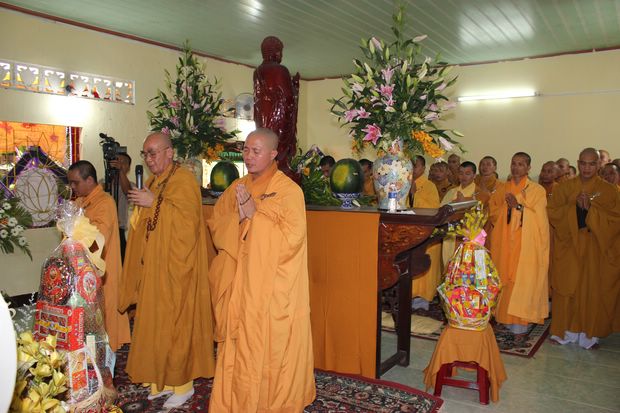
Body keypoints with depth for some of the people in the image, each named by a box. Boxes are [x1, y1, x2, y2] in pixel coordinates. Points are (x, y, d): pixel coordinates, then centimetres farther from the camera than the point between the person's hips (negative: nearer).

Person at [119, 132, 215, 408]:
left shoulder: (184, 180, -10)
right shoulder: (151, 182, 15)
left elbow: (189, 219, -23)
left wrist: (154, 203, -20)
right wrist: (139, 207, 0)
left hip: (176, 269, -8)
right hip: (152, 269, 8)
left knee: (175, 324, -1)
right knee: (155, 323, 11)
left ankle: (183, 383, 13)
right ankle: (163, 379, 24)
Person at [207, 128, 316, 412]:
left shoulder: (289, 190, -9)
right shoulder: (236, 188, 10)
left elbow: (291, 239, -17)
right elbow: (215, 227, 9)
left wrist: (255, 213, -17)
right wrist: (238, 216, -11)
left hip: (272, 288, -5)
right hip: (237, 284, 5)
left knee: (269, 349, 3)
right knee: (237, 348, 11)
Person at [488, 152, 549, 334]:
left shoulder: (537, 190, 1)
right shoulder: (502, 189, 13)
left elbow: (538, 218, -7)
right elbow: (493, 213, 12)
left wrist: (518, 206, -17)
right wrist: (507, 206, -5)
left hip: (526, 245, -4)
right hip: (504, 242, 4)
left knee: (522, 281, -5)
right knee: (504, 277, 3)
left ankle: (519, 320, 0)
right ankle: (504, 315, 11)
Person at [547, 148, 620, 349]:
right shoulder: (565, 187, 5)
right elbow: (552, 212, -1)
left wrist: (590, 208, -17)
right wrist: (575, 207, -15)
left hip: (595, 250, -1)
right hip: (568, 248, 1)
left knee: (592, 290, 2)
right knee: (567, 289, 2)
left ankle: (588, 332, 15)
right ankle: (566, 330, 15)